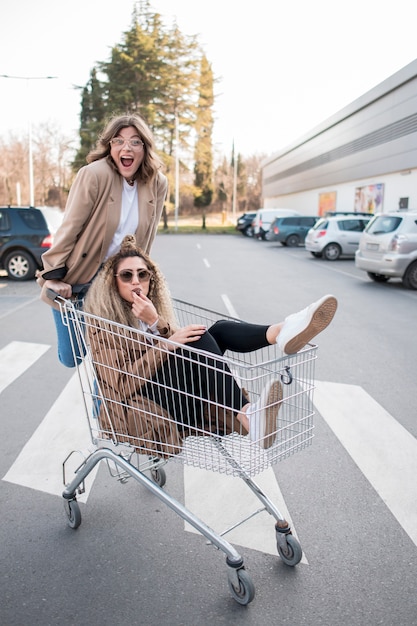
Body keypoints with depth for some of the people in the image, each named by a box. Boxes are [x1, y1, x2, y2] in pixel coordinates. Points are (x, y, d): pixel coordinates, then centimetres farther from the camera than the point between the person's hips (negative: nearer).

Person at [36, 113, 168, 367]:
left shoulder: (158, 184, -6)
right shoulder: (94, 174, -19)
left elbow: (146, 237, 4)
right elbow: (70, 227, -16)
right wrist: (54, 275, -16)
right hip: (77, 280, -2)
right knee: (72, 358, 8)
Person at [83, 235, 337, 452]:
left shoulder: (152, 308, 19)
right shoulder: (104, 326, 2)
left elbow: (179, 350, 2)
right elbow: (120, 383, -12)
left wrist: (156, 323, -15)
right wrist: (168, 345, -22)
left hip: (183, 396, 6)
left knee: (220, 329, -16)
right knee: (200, 338, -27)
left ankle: (280, 332, -45)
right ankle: (246, 417, -44)